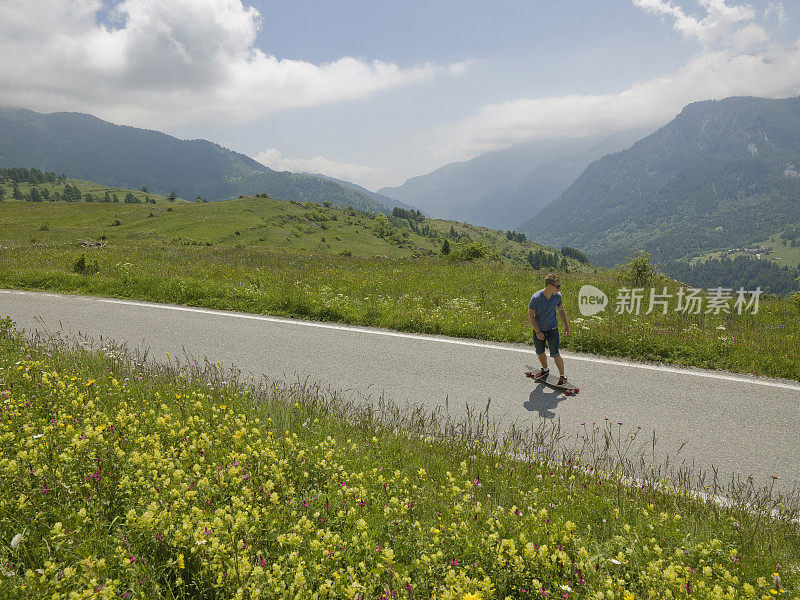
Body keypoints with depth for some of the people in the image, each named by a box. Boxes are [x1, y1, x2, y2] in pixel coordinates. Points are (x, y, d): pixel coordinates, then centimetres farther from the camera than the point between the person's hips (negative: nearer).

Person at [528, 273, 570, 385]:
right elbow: (530, 315, -14)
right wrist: (537, 332, -17)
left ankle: (562, 375, 16)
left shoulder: (557, 296, -11)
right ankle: (545, 369, 44)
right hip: (538, 330, 0)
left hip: (552, 329, 0)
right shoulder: (536, 298, -23)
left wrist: (566, 326, 10)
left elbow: (561, 311, 8)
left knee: (554, 354, -3)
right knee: (540, 353, 16)